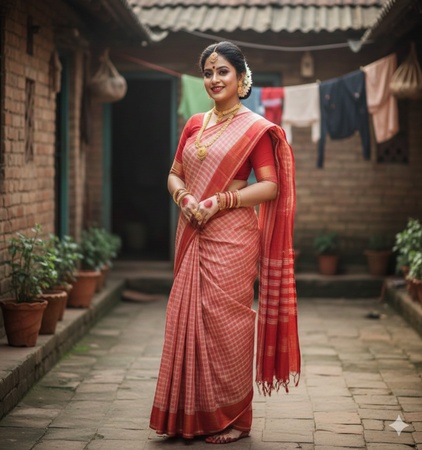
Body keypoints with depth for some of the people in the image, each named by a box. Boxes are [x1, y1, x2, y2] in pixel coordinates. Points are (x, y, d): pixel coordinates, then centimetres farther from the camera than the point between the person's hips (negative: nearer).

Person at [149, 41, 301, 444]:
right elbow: (174, 173, 18)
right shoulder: (194, 124, 15)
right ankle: (192, 415, 15)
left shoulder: (255, 128, -2)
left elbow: (270, 186, -8)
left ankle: (232, 418, 7)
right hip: (193, 234, 6)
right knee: (189, 318, 5)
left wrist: (220, 201, -16)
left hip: (231, 237, -6)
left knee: (224, 320, -5)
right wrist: (183, 196, -4)